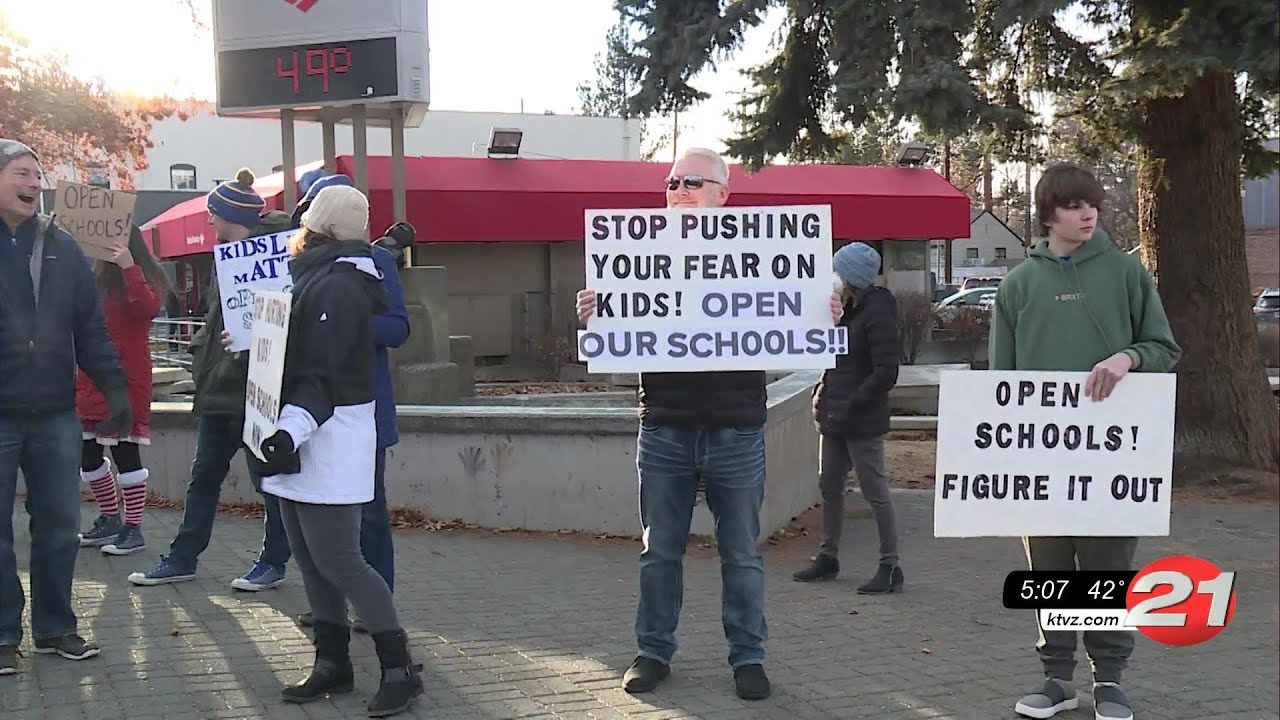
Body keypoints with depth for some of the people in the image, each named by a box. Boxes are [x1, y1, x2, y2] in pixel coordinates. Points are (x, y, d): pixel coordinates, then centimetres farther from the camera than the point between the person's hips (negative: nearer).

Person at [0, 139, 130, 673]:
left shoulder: (61, 246, 7)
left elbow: (89, 325, 8)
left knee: (59, 526, 10)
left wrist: (114, 387, 0)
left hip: (55, 413, 4)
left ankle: (55, 626, 23)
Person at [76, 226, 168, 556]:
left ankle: (133, 529, 2)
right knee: (88, 454, 12)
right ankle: (109, 520, 27)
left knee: (125, 451, -6)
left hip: (127, 379, -7)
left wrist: (129, 267, -25)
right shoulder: (94, 278, 11)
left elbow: (148, 308, -24)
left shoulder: (146, 278, -5)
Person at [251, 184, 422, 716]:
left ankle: (400, 668, 0)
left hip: (329, 435, -10)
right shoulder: (316, 276, 15)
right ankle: (332, 662, 21)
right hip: (299, 435, 10)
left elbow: (323, 375, -24)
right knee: (310, 557, 12)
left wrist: (294, 428, -32)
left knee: (337, 560, -8)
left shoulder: (337, 286, -16)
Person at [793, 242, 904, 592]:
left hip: (863, 422, -9)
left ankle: (890, 566, 6)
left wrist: (850, 405, -19)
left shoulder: (877, 314, -16)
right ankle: (828, 557, 27)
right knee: (829, 486, 15)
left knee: (875, 491, -2)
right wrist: (823, 389, 6)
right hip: (834, 417, 9)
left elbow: (886, 373, -20)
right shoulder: (849, 310, 12)